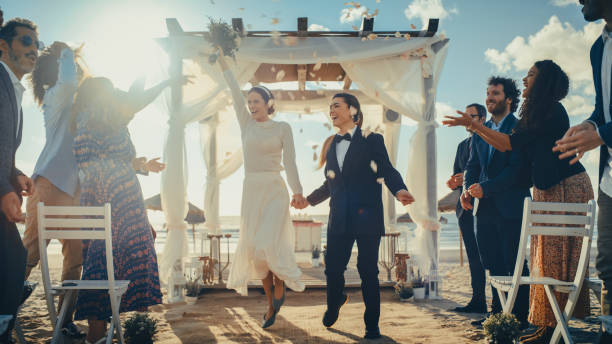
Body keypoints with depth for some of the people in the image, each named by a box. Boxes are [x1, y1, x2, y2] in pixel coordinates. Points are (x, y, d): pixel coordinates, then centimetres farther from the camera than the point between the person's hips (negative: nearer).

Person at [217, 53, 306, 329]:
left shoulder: (282, 128, 2)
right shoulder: (246, 123, 10)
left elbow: (289, 161, -2)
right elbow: (234, 92, 7)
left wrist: (297, 190, -13)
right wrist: (222, 60, 6)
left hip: (274, 191, -4)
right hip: (250, 191, 4)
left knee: (268, 244, -18)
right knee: (253, 247, 3)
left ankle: (280, 284, 12)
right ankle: (271, 304, 17)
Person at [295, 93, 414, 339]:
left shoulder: (372, 140, 3)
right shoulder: (332, 145, 18)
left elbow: (387, 170, -4)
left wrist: (399, 190, -22)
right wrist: (309, 200, 21)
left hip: (367, 216, -4)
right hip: (340, 217, 4)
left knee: (368, 271, 0)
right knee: (333, 268, 3)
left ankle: (372, 325, 15)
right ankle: (334, 305, 34)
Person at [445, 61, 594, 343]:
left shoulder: (552, 111, -13)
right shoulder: (533, 114, 17)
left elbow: (511, 142, -16)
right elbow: (506, 146, 15)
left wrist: (476, 125, -11)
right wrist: (475, 128, 12)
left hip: (567, 188, -9)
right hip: (546, 191, 9)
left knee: (558, 258, -8)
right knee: (546, 257, 7)